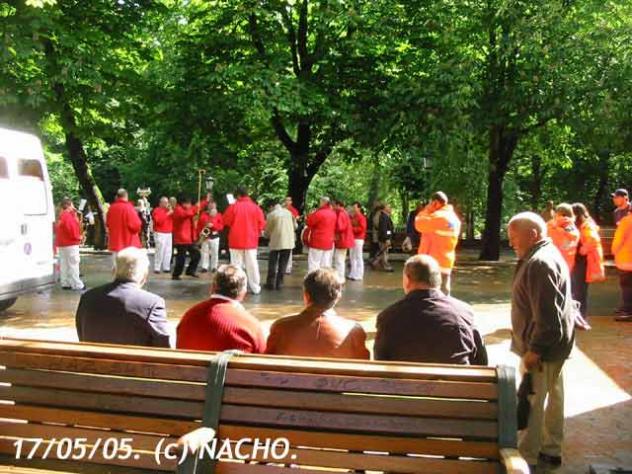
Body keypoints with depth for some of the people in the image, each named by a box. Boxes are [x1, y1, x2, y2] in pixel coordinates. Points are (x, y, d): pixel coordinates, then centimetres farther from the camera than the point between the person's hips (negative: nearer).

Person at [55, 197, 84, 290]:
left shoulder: (61, 216, 14)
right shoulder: (68, 216, -17)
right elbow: (72, 230, -21)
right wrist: (78, 237, -3)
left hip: (61, 244, 10)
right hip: (70, 244, -10)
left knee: (64, 264, 10)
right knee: (73, 265, -7)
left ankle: (65, 283, 13)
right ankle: (77, 285, -5)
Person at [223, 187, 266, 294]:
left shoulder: (233, 207, -7)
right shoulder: (256, 207, -2)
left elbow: (226, 221, 1)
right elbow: (262, 224, 1)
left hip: (236, 241, -2)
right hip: (251, 241, 2)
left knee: (236, 265, 4)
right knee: (252, 265, 8)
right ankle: (256, 288, 11)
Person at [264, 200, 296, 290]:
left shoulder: (271, 215, -3)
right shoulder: (288, 212, 7)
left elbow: (267, 231, 3)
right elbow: (295, 226, 12)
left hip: (276, 242, -3)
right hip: (288, 242, 3)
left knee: (272, 263, 8)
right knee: (283, 264, 9)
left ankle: (271, 283, 8)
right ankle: (279, 283, 10)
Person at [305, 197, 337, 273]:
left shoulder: (319, 213, -15)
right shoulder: (334, 214, 6)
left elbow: (309, 223, -6)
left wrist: (311, 214, 8)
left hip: (318, 242, -6)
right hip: (329, 242, 7)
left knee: (314, 263, -2)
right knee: (326, 264, 8)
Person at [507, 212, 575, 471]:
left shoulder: (539, 263, -23)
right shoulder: (548, 255, 11)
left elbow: (547, 315, -28)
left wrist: (534, 350, -23)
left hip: (543, 346, -11)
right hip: (556, 345, 11)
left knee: (531, 403, -1)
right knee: (552, 396, 18)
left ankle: (527, 458, 8)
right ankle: (551, 449, 31)